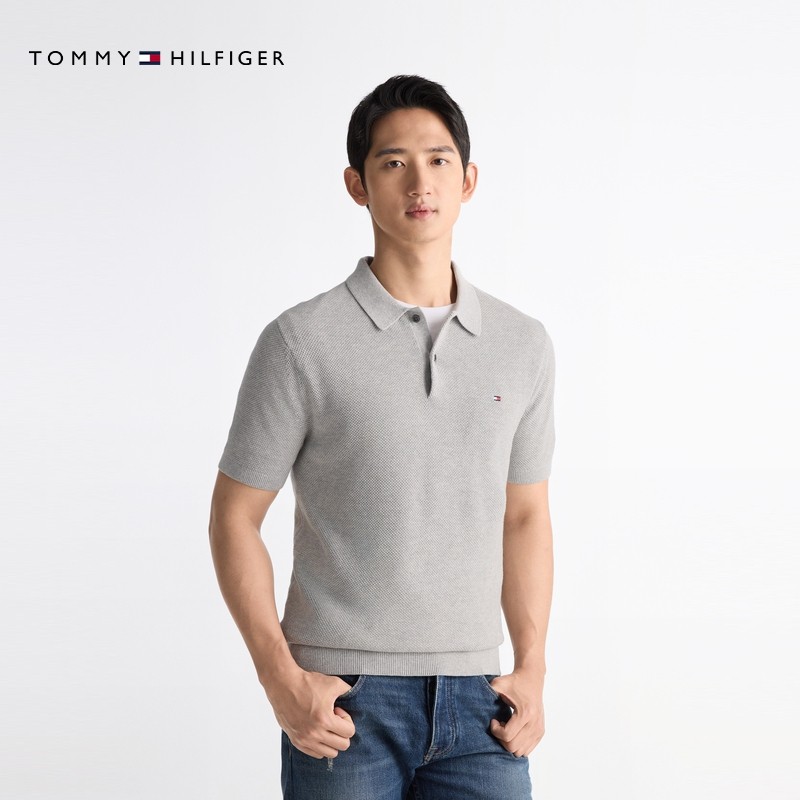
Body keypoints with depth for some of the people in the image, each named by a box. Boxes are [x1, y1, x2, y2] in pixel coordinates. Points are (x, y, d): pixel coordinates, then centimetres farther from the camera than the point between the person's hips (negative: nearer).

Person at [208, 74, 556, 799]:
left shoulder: (523, 346, 6)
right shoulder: (302, 342, -5)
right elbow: (234, 518, -1)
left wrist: (532, 671, 6)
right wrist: (280, 677, -9)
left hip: (473, 703, 3)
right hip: (341, 701, -3)